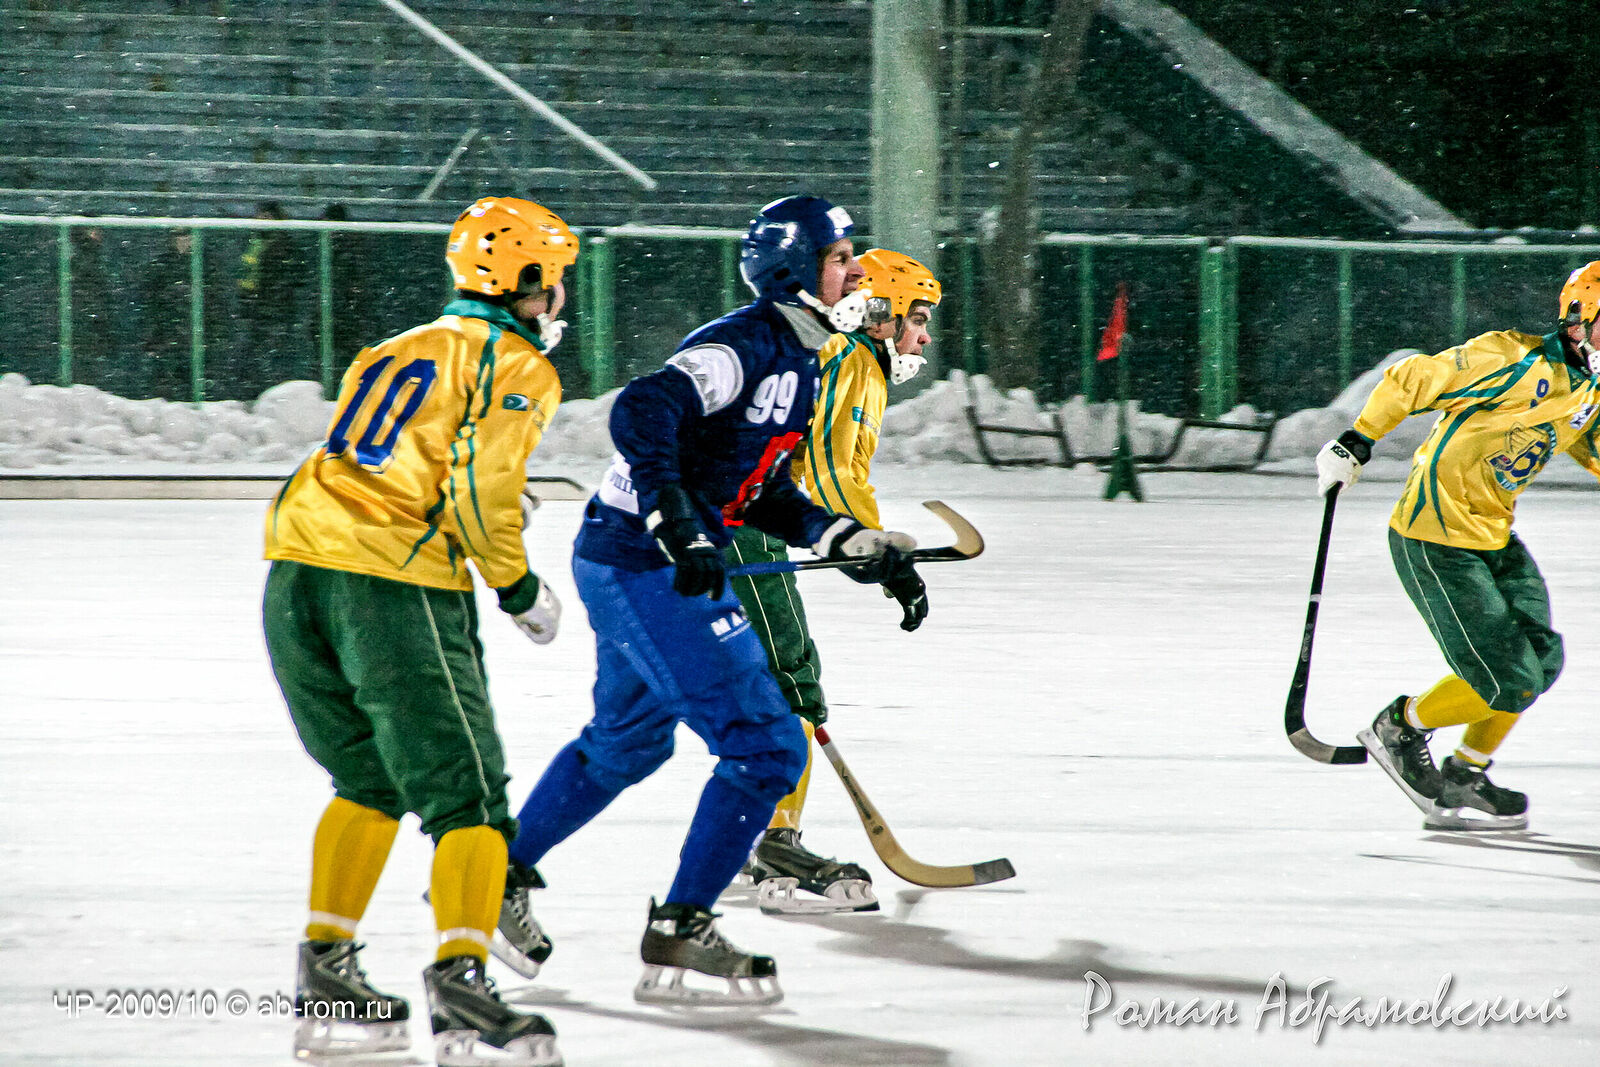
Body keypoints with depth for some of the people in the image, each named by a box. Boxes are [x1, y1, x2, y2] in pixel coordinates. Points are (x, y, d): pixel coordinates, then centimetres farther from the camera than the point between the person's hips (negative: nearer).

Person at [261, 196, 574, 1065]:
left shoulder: (396, 350, 25)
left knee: (369, 782, 23)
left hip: (296, 570, 7)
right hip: (397, 584, -7)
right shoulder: (516, 367, 2)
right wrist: (518, 586, 3)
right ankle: (460, 988, -20)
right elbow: (480, 487, -10)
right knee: (467, 792, -4)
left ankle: (324, 972, 18)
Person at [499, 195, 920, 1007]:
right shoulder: (744, 347, -17)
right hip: (641, 564, -11)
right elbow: (642, 410, -31)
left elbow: (764, 495, 19)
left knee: (628, 741, 28)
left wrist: (851, 543, 9)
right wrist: (677, 523, -38)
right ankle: (679, 938, -8)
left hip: (665, 564, 11)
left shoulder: (794, 361, 15)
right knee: (764, 747, -12)